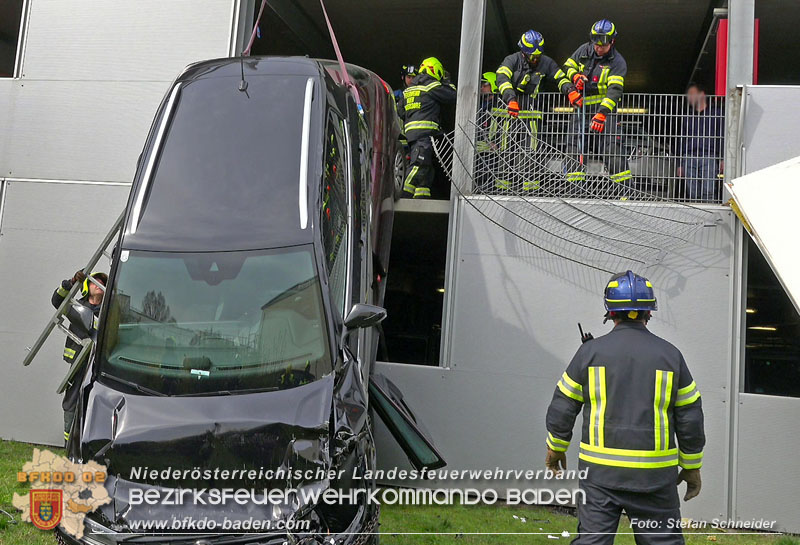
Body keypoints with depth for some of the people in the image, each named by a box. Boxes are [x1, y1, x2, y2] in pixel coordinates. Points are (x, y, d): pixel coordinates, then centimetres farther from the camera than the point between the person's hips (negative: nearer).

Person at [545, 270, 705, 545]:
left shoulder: (590, 351, -2)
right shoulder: (670, 355, 1)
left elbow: (562, 407, 4)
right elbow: (690, 417, 5)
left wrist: (556, 447, 19)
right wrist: (692, 466, 16)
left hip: (599, 470, 0)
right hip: (655, 472, 1)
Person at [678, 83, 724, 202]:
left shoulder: (715, 114, 11)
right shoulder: (687, 117, 23)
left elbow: (722, 138, 5)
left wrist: (722, 160, -6)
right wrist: (680, 164, 16)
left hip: (708, 157, -4)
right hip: (689, 158, 4)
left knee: (708, 192, -15)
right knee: (692, 194, -2)